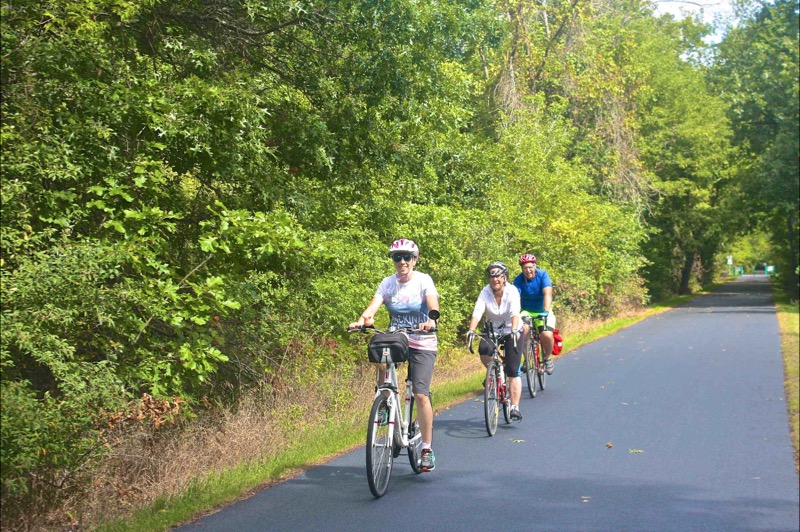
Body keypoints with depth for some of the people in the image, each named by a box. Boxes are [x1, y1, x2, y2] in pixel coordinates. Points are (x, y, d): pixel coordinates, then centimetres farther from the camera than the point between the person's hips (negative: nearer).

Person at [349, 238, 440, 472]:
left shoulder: (423, 280, -9)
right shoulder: (388, 283, 0)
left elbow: (433, 303, -25)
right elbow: (373, 306, -14)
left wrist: (431, 320, -47)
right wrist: (361, 320, -35)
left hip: (422, 343, -3)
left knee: (421, 394, -13)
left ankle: (427, 449, 0)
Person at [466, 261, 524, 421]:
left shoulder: (512, 291, -20)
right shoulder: (485, 292, -14)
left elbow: (515, 313, -35)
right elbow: (477, 312, -27)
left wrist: (514, 330, -53)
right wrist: (471, 330, -43)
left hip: (511, 332, -2)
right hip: (492, 330, 2)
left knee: (513, 372, -11)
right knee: (483, 351, -29)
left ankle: (515, 407, -7)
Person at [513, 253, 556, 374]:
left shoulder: (543, 275, -16)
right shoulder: (518, 280, -13)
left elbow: (547, 294, -28)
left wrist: (546, 312, -43)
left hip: (543, 311, -1)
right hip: (527, 312, 1)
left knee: (547, 335, -25)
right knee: (523, 330, -30)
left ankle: (547, 358, 6)